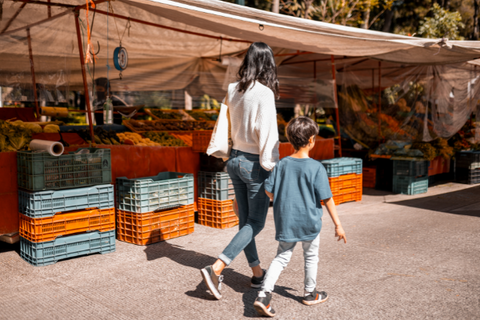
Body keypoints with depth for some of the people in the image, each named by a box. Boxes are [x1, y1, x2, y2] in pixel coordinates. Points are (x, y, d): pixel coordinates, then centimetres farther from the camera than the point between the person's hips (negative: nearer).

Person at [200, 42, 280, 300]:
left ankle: (257, 273, 28)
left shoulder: (233, 90, 3)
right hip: (254, 163, -7)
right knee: (256, 222, 4)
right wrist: (270, 167, -11)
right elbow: (266, 133, -17)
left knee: (245, 220, 14)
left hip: (235, 159, 7)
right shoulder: (264, 92, -16)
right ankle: (216, 269, -6)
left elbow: (230, 127, 10)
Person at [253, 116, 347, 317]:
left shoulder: (282, 164, -3)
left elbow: (268, 190, 0)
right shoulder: (316, 167, -15)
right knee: (311, 257, 19)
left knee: (282, 258, 11)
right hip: (309, 222, -3)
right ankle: (310, 294, 36)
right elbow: (326, 199, -13)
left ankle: (264, 295, -3)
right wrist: (337, 225, -4)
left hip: (285, 221, 3)